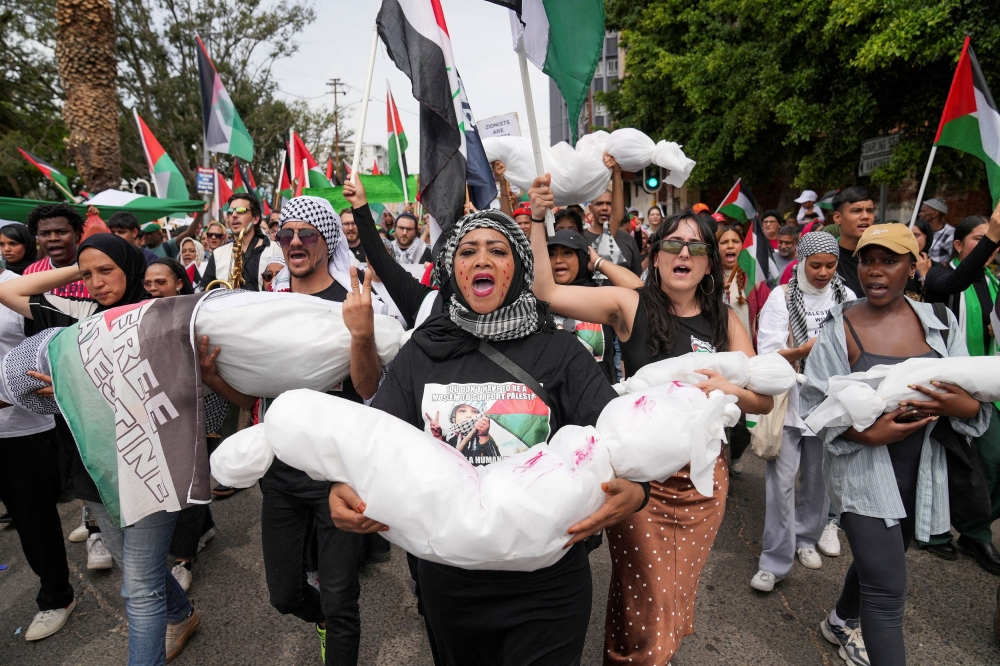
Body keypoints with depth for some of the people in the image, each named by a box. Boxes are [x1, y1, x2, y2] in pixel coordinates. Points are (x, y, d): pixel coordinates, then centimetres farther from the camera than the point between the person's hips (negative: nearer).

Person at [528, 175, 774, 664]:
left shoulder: (725, 321, 2)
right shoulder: (630, 305, -7)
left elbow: (765, 400, 2)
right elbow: (546, 293, -16)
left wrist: (725, 388, -19)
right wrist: (537, 221, -26)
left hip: (703, 477, 4)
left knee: (679, 591, 21)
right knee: (643, 602, 5)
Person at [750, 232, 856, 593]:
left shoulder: (846, 297, 4)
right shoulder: (782, 297, -6)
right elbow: (768, 354, -12)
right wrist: (804, 350, -28)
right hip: (788, 398, -3)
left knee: (818, 477, 15)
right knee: (781, 479, -4)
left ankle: (807, 537, 36)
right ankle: (776, 560, 7)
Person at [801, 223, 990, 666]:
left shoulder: (940, 324, 0)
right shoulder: (839, 329, -11)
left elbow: (975, 402, 3)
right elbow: (814, 405, -10)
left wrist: (962, 405, -20)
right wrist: (867, 434, -23)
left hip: (921, 471, 5)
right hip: (863, 468, -5)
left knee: (877, 560, 24)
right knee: (888, 588, -6)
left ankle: (841, 623, 51)